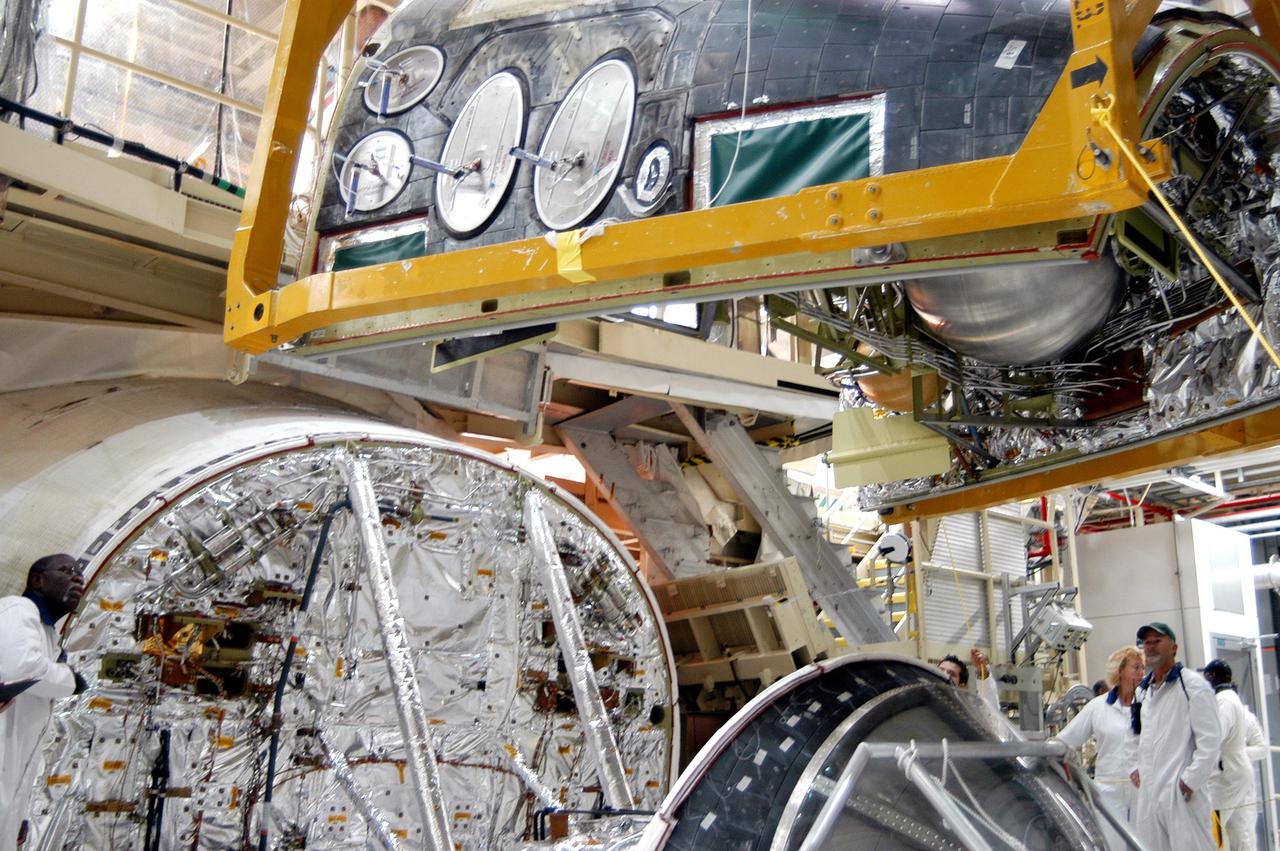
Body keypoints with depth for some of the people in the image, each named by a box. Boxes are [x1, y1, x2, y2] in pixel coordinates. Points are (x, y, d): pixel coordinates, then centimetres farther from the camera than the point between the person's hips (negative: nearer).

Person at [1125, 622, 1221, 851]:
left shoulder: (1193, 685, -5)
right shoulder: (1142, 691, 17)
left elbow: (1209, 739, -11)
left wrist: (1190, 780, -14)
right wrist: (1135, 768, 13)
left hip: (1181, 791, -7)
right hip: (1147, 792, 7)